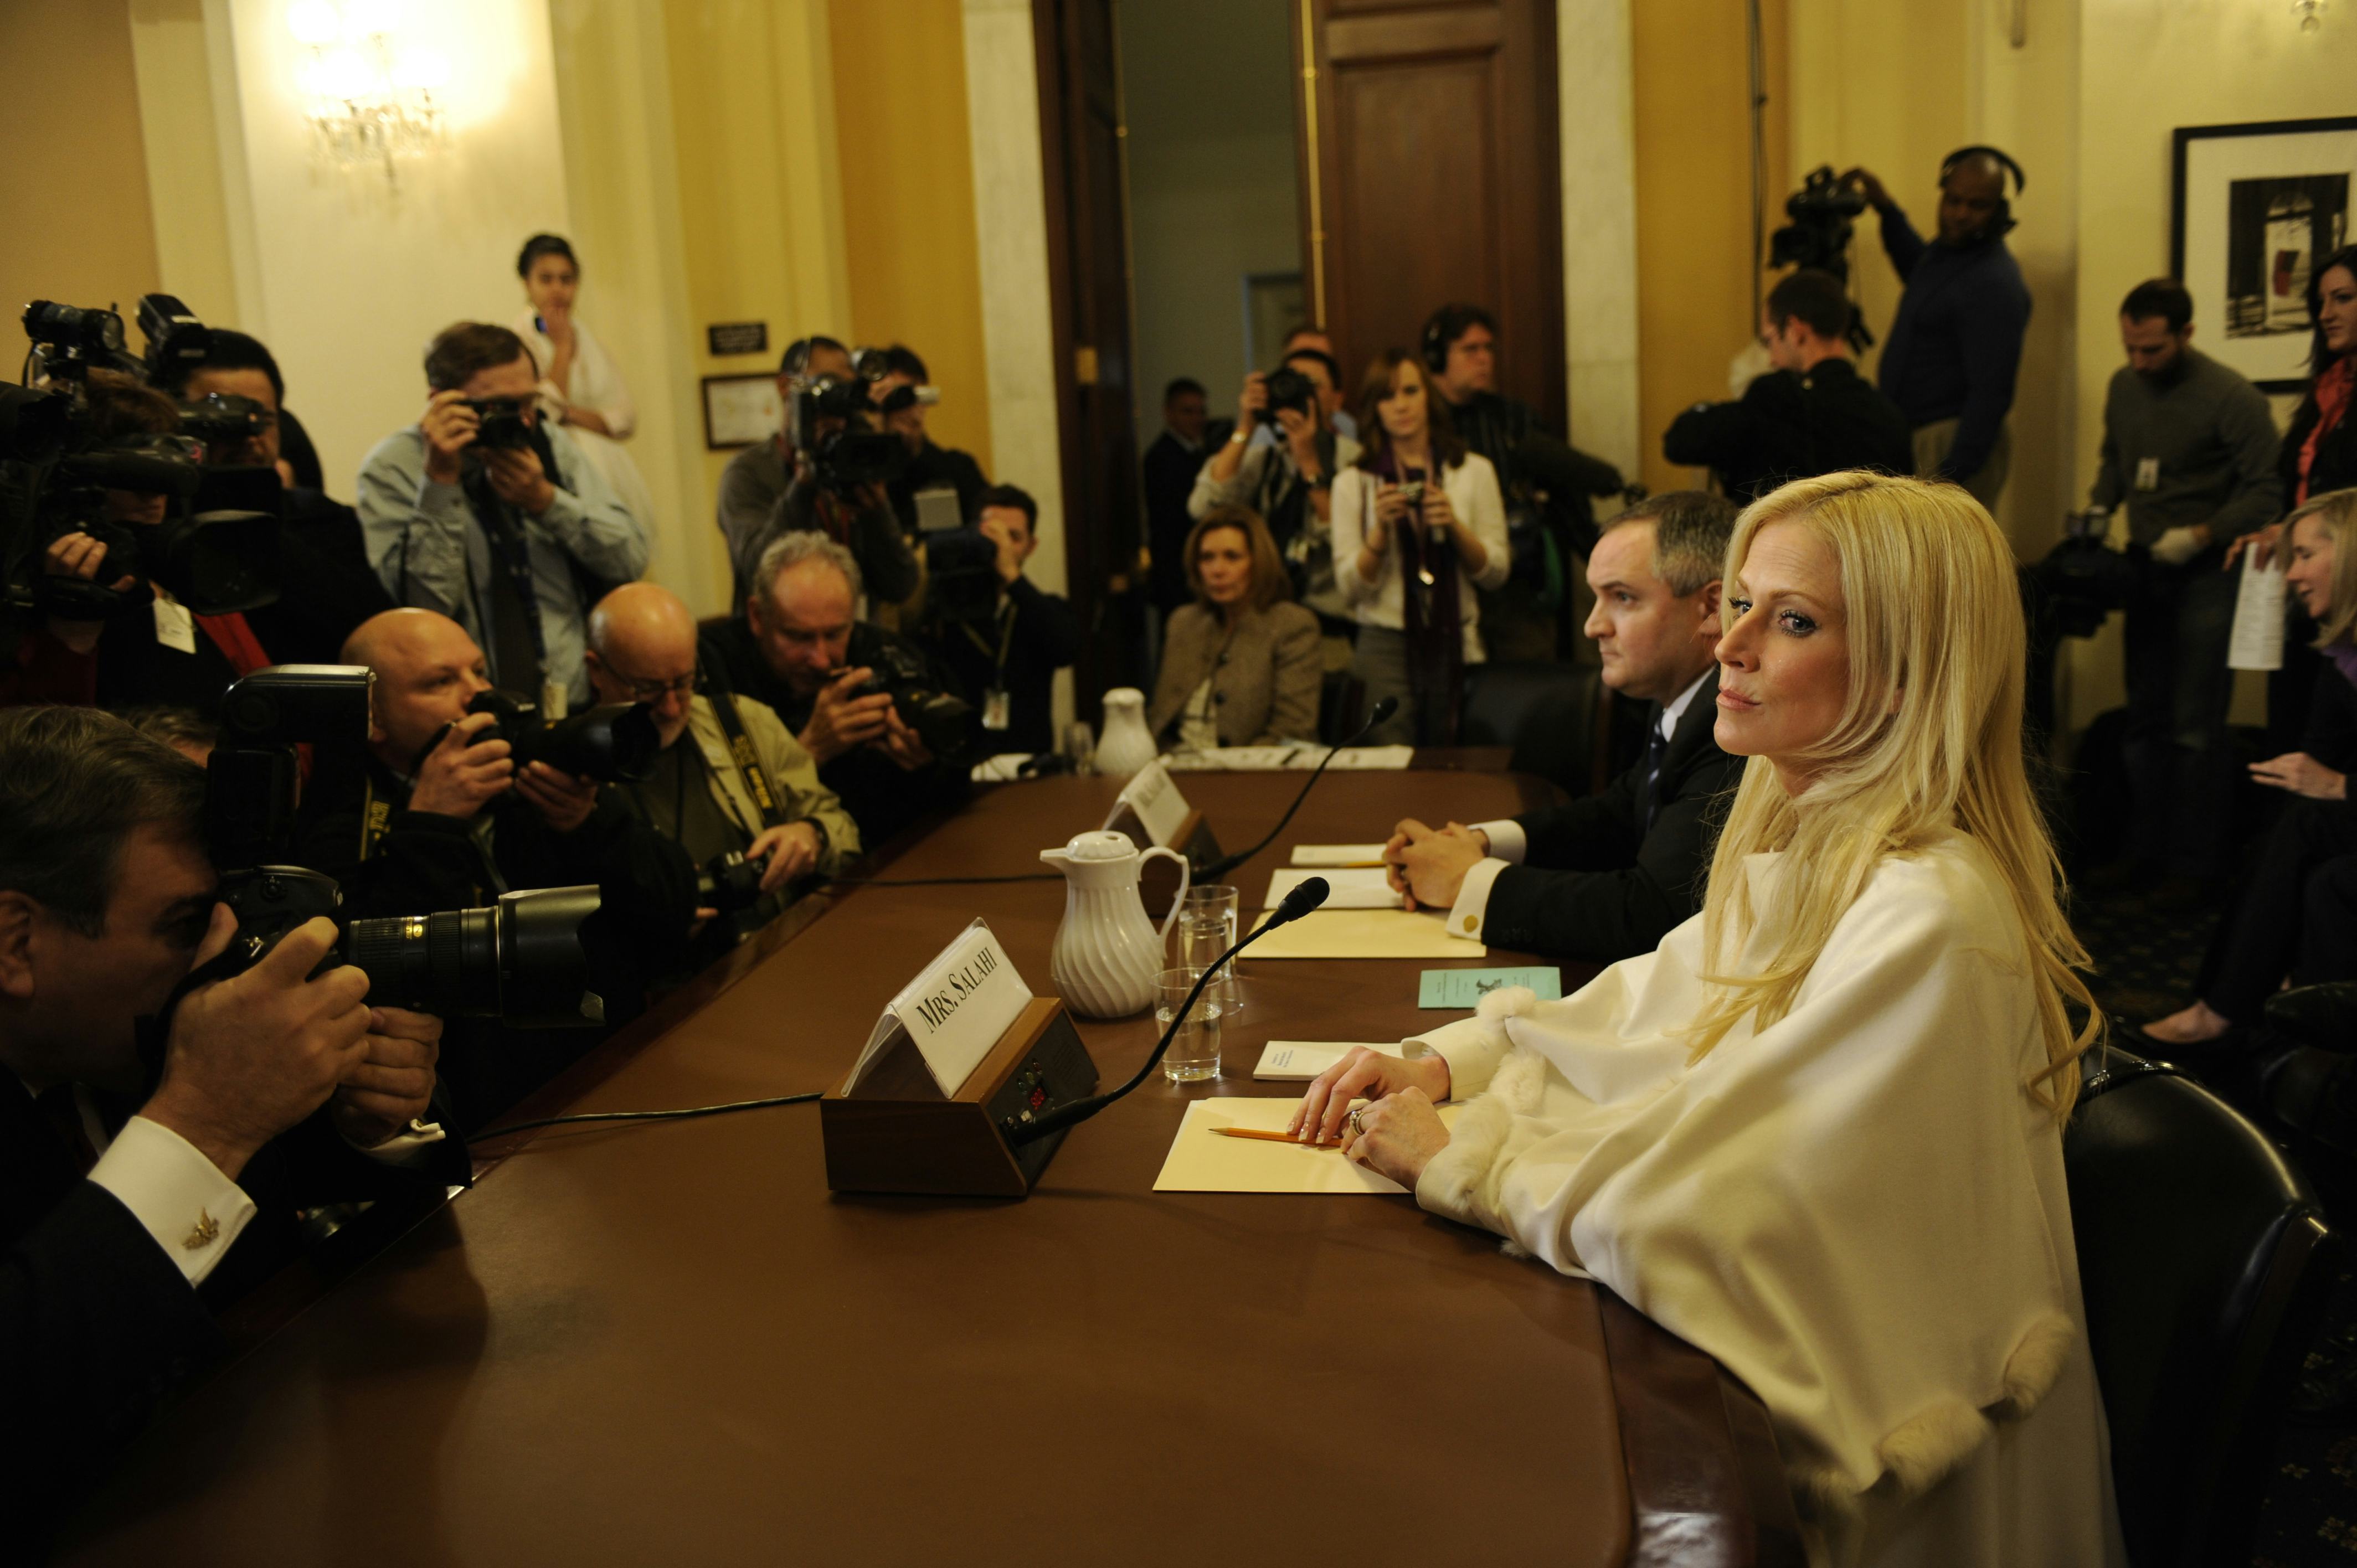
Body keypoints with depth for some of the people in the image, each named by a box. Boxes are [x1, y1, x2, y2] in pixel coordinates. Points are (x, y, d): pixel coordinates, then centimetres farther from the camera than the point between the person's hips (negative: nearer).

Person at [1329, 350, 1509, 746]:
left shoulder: (1474, 471, 8)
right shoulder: (1353, 482, 5)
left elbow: (1496, 572, 3)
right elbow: (1351, 587, -1)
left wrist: (1454, 526, -12)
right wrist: (1380, 528, -14)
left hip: (1455, 643, 1)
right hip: (1386, 644, -1)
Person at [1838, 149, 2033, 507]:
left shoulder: (1994, 283, -19)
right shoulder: (1947, 249, 11)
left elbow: (1991, 393, -23)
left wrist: (1954, 475, -26)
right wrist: (1887, 209, 29)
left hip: (1951, 446, -10)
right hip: (1913, 437, 10)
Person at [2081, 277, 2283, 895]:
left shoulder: (2232, 398, -14)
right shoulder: (2124, 386, 5)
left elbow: (2266, 493, -14)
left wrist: (2200, 534, -22)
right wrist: (2098, 509, 3)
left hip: (2207, 572, -6)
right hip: (2146, 567, 6)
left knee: (2195, 729, -3)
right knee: (2144, 721, 13)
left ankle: (2194, 864, 7)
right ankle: (2145, 852, 22)